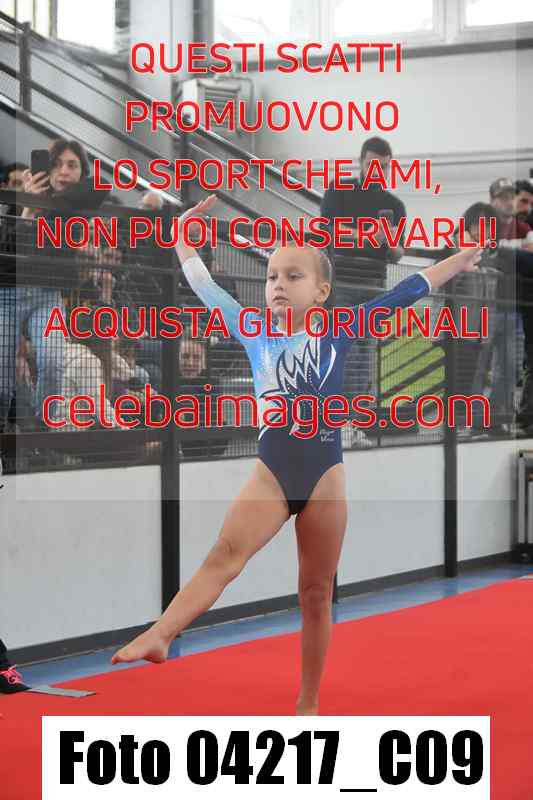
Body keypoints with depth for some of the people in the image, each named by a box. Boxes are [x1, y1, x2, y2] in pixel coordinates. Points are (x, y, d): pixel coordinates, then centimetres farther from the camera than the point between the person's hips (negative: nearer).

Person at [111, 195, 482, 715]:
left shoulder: (336, 331, 3)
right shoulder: (254, 333, 9)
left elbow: (405, 293, 5)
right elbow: (203, 286, 12)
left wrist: (459, 260, 8)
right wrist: (184, 235, 13)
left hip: (324, 475, -1)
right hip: (271, 473, 1)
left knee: (316, 592, 5)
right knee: (225, 554, -23)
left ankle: (309, 705, 14)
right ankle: (157, 636, -40)